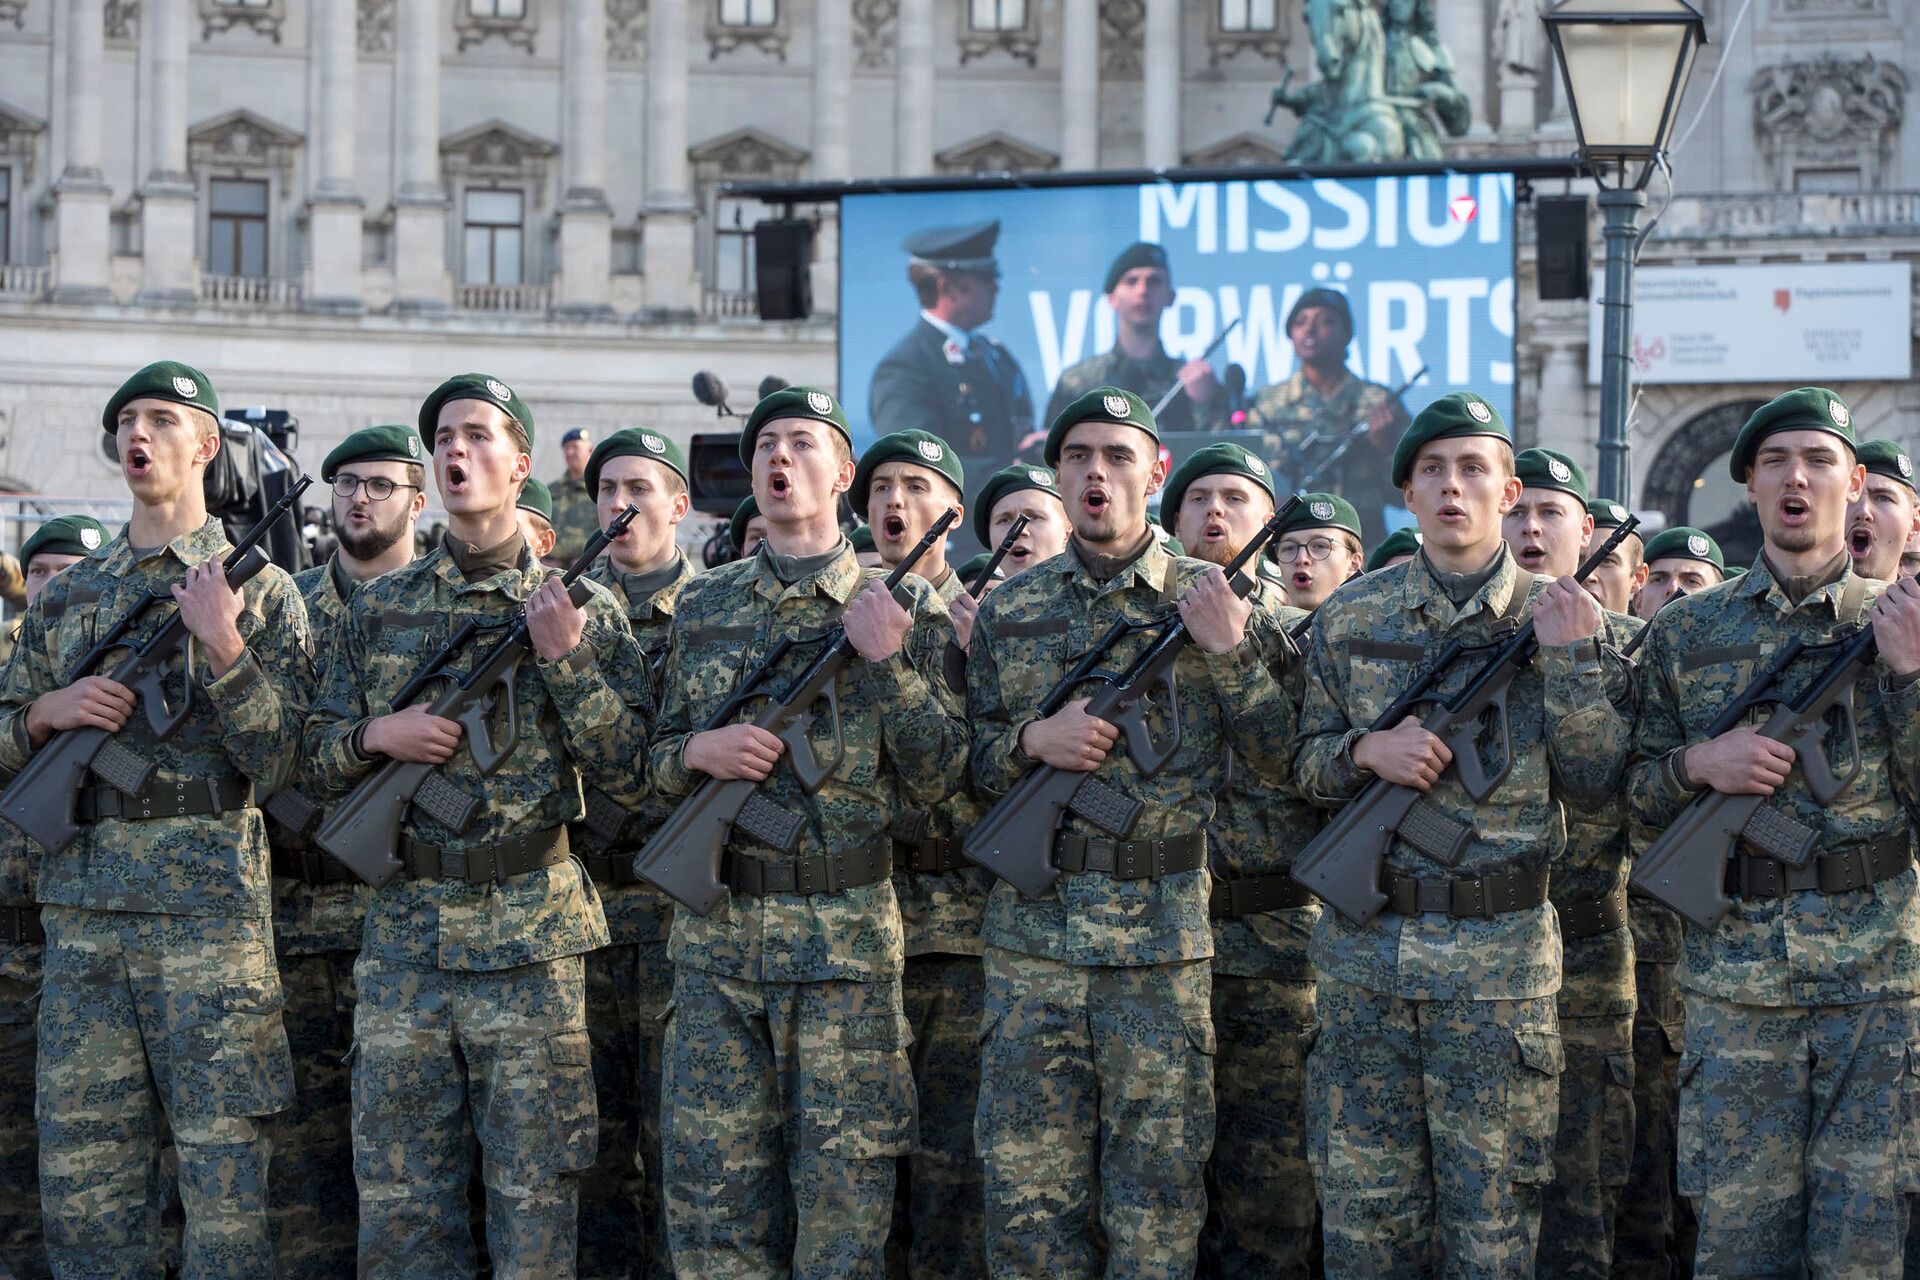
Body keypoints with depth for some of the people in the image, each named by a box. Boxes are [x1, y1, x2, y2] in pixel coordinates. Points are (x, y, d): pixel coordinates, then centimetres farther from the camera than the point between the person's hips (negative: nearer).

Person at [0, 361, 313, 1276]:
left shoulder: (257, 588, 2)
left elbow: (277, 764, -6)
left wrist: (221, 645, -16)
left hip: (209, 901, -4)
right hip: (81, 906, 4)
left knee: (222, 1166, -1)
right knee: (80, 1175, 7)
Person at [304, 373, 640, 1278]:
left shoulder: (579, 605, 2)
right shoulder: (378, 606, 9)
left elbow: (621, 768, -4)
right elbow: (318, 759, 11)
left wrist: (565, 655, -15)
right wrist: (377, 736, -9)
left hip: (529, 930, -2)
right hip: (403, 928, 3)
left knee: (534, 1193, 3)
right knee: (395, 1193, 7)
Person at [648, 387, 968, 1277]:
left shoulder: (902, 606, 1)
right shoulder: (703, 605, 10)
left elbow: (937, 780, -3)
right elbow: (658, 759, 15)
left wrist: (888, 662, -15)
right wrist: (697, 752, -7)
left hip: (847, 936, -3)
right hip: (715, 932, 3)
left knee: (843, 1188, 3)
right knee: (712, 1188, 6)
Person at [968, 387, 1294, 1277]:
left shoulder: (1210, 603, 3)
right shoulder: (1008, 611, 8)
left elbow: (1280, 765, 0)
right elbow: (966, 762, 11)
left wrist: (1230, 653, -13)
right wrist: (1032, 741, -9)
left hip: (1164, 937, -2)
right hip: (1031, 932, 2)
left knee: (1157, 1201, 5)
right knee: (1027, 1185, 5)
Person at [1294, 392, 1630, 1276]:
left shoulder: (1558, 616, 1)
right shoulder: (1350, 617, 4)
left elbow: (1594, 783, -3)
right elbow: (1306, 765, 9)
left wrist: (1568, 657, -15)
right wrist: (1365, 751, -12)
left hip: (1501, 956, -1)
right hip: (1364, 946, 2)